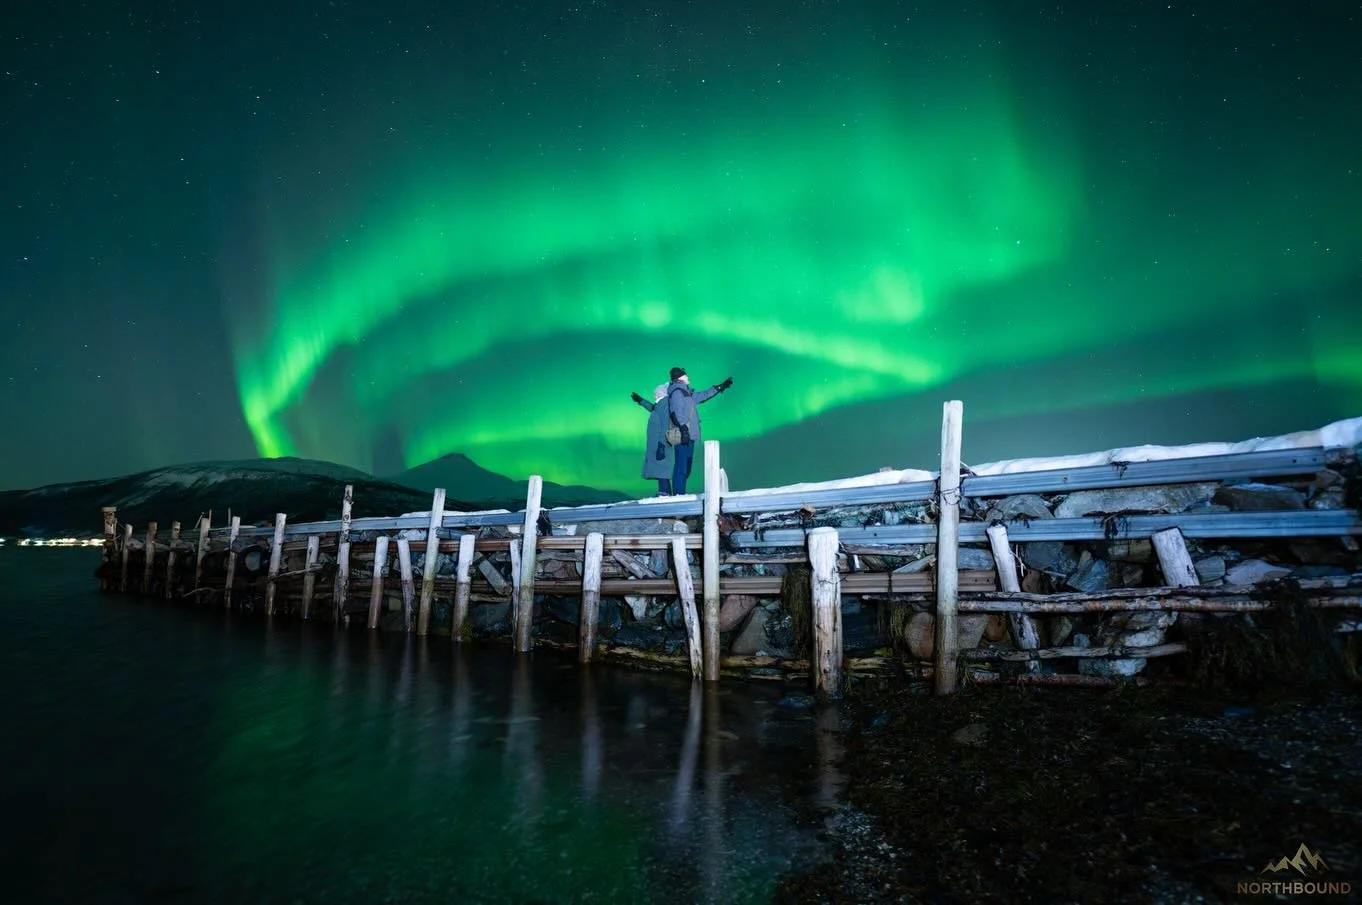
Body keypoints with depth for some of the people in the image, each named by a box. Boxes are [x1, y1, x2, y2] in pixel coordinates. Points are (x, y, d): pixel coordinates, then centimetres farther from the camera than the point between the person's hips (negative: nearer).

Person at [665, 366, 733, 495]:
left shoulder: (686, 392, 22)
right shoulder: (677, 392, -7)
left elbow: (703, 395, 35)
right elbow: (676, 412, -19)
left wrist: (720, 387, 40)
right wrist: (683, 429, -28)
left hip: (689, 436, 10)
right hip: (683, 436, -10)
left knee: (686, 468, 11)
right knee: (681, 467, -12)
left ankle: (680, 494, 15)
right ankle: (679, 494, -13)